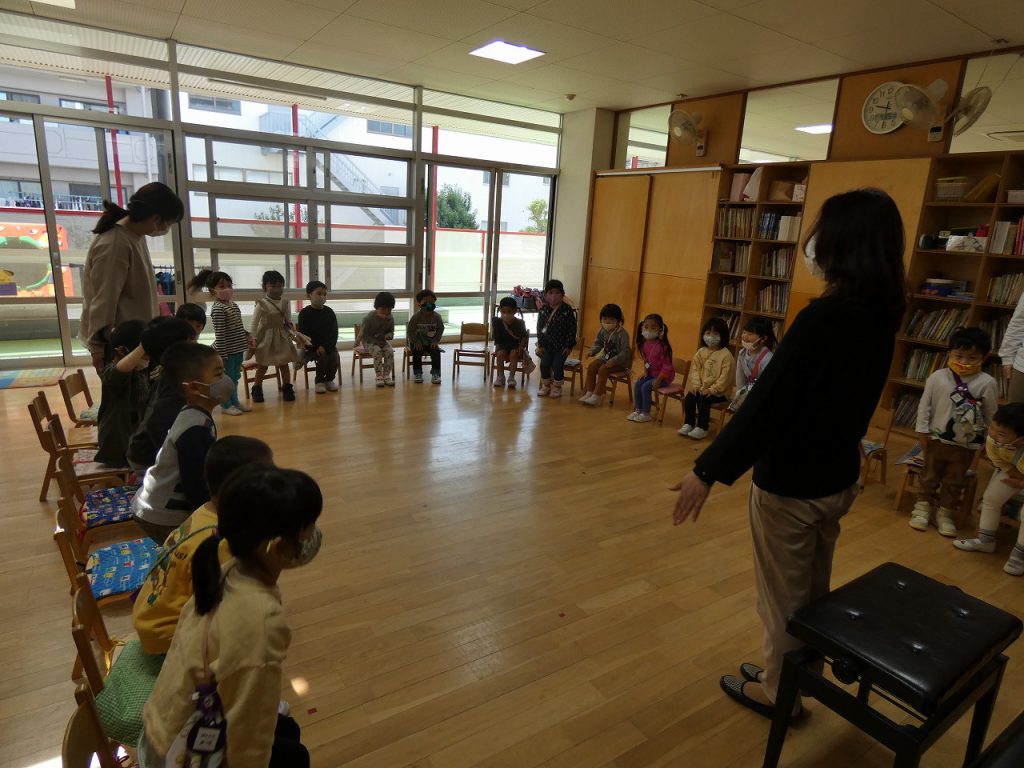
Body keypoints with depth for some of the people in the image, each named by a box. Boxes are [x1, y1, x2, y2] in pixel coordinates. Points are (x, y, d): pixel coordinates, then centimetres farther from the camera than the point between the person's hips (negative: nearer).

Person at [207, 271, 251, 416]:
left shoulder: (233, 305, 9)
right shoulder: (218, 309, -18)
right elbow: (219, 334, -22)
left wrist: (247, 335, 9)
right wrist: (222, 355, -23)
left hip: (238, 349, 9)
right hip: (226, 350, -9)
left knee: (235, 376, 19)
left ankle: (234, 401, 32)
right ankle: (226, 405, 14)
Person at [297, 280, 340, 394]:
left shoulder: (329, 312, 4)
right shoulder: (304, 313, -3)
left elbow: (334, 332, -1)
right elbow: (303, 333, -7)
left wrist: (325, 346, -16)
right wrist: (316, 347, -18)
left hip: (328, 345, 3)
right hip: (312, 347, -3)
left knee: (335, 357, -22)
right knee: (322, 357, -27)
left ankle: (329, 379, 1)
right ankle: (319, 382, -7)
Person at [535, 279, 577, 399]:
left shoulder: (567, 310, -8)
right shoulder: (543, 310, 1)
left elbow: (572, 329, -5)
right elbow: (539, 328, 6)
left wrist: (568, 346, -9)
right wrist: (541, 344, 0)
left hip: (562, 345, -3)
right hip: (548, 344, 3)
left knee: (557, 364, -19)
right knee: (544, 363, -15)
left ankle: (557, 387, 4)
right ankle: (545, 385, 9)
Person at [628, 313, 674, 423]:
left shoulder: (662, 346, -26)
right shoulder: (644, 344, -3)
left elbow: (667, 366, -22)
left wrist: (658, 380, -23)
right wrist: (645, 373, 1)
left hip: (664, 375, -7)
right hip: (651, 373, 7)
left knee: (646, 387, -21)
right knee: (637, 384, -8)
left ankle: (646, 414, -6)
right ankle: (638, 410, 5)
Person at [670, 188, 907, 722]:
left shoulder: (822, 317, -25)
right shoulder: (880, 317, 1)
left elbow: (766, 401, -26)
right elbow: (853, 397, 9)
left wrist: (708, 470, -22)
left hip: (790, 484, -8)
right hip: (838, 478, 8)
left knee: (782, 595, 12)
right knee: (812, 589, 23)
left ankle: (779, 692, 32)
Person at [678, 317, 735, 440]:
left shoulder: (726, 355, -12)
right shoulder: (701, 352, 6)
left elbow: (725, 377, -17)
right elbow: (695, 370, 2)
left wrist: (712, 389, -22)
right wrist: (696, 385, -13)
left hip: (719, 391, -5)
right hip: (702, 388, 6)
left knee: (703, 399, -26)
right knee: (689, 397, -15)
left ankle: (702, 428, -13)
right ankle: (689, 423, 0)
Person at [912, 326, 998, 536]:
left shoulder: (987, 383, -10)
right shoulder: (938, 377, -10)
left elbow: (991, 415, -1)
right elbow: (925, 405, -3)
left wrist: (988, 441, 3)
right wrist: (922, 430, -4)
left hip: (967, 445, 0)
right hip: (937, 439, 0)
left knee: (955, 482, 13)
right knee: (930, 476, 14)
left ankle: (944, 514, 27)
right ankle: (922, 508, 27)